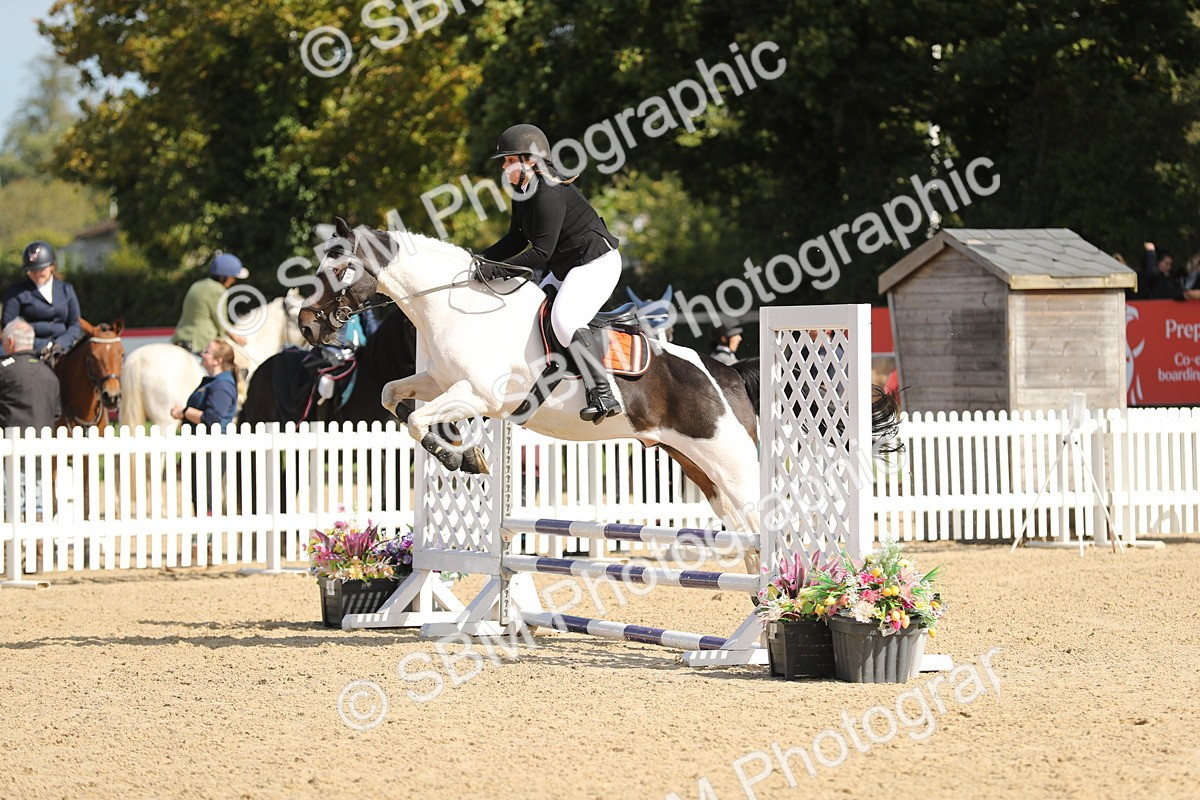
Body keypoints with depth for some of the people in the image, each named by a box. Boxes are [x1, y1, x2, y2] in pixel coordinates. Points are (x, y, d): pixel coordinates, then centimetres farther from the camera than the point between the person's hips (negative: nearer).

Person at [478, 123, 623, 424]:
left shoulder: (549, 195, -24)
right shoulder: (522, 192, 7)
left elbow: (541, 252, -26)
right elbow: (516, 240, 16)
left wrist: (495, 271, -26)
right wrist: (481, 259, 3)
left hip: (596, 263, -11)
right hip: (564, 269, 11)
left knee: (564, 320, -29)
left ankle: (603, 394, -33)